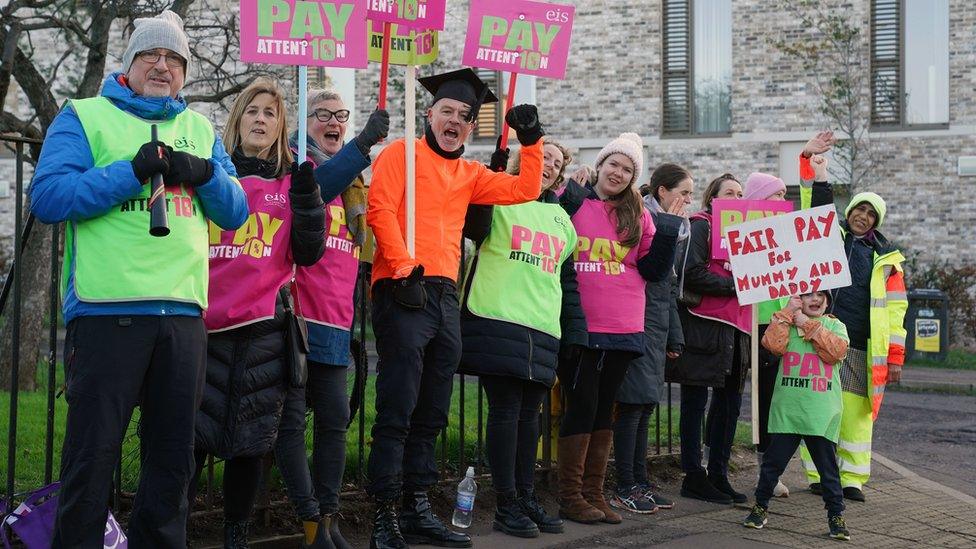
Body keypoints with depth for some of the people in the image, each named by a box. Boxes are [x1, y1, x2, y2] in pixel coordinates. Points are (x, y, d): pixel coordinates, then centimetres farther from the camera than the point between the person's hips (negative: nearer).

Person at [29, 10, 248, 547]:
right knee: (92, 454, 0)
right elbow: (48, 197, -10)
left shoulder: (201, 130, 18)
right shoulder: (84, 116, 5)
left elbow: (235, 212, 13)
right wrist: (135, 170, -16)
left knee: (174, 456, 11)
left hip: (183, 312, 5)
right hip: (106, 308, -4)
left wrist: (203, 172, -6)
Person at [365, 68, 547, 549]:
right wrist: (404, 269, -17)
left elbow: (525, 190, 20)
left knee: (431, 414, 11)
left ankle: (417, 509, 19)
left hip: (446, 295, 7)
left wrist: (531, 140, 10)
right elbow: (380, 208, -10)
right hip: (403, 293, -7)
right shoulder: (402, 153, 2)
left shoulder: (469, 174, 21)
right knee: (397, 411, -8)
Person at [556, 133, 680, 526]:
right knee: (582, 406, -3)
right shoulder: (571, 202, -1)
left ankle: (594, 493, 17)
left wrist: (668, 231, -3)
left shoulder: (638, 214, 11)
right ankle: (570, 496, 5)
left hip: (623, 330, 4)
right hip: (579, 327, -4)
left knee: (604, 409, 10)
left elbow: (653, 270, 9)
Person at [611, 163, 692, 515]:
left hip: (658, 326, 9)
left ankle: (639, 482, 14)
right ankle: (624, 488, -3)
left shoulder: (669, 225, 20)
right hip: (639, 321, -9)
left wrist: (674, 338, 20)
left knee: (645, 404, 10)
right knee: (634, 402, -8)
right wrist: (671, 223, -9)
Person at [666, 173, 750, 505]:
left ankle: (718, 475, 19)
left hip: (734, 326, 9)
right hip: (704, 324, -8)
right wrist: (733, 285, -15)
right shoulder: (701, 225, -4)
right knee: (696, 400, -2)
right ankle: (693, 476, 4)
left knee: (730, 400, 11)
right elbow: (691, 272, -16)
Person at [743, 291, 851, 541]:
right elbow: (773, 344, -10)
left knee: (828, 465, 1)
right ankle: (761, 506, 19)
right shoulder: (787, 323, 10)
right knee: (774, 460, 4)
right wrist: (787, 313, -7)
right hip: (787, 408, 0)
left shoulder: (834, 325, 10)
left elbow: (836, 351, -9)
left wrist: (809, 326, -8)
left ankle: (836, 515, 11)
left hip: (822, 411, 0)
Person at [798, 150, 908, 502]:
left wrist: (895, 356, 3)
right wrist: (816, 173, -15)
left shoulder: (887, 258, 12)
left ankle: (852, 479, 9)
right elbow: (817, 209, -2)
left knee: (857, 413, 1)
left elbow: (895, 308, 9)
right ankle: (818, 474, 8)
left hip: (861, 349, 1)